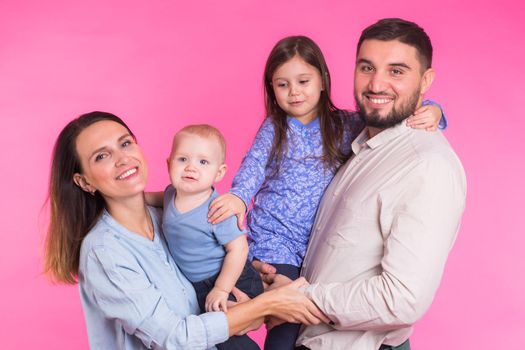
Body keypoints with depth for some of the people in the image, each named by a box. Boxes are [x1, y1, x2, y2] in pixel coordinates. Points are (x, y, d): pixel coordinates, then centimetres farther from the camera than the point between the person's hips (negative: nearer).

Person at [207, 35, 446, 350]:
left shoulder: (343, 125, 4)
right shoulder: (274, 127, 4)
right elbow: (255, 165, -10)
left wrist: (430, 113, -19)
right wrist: (239, 195, -30)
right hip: (275, 240, -1)